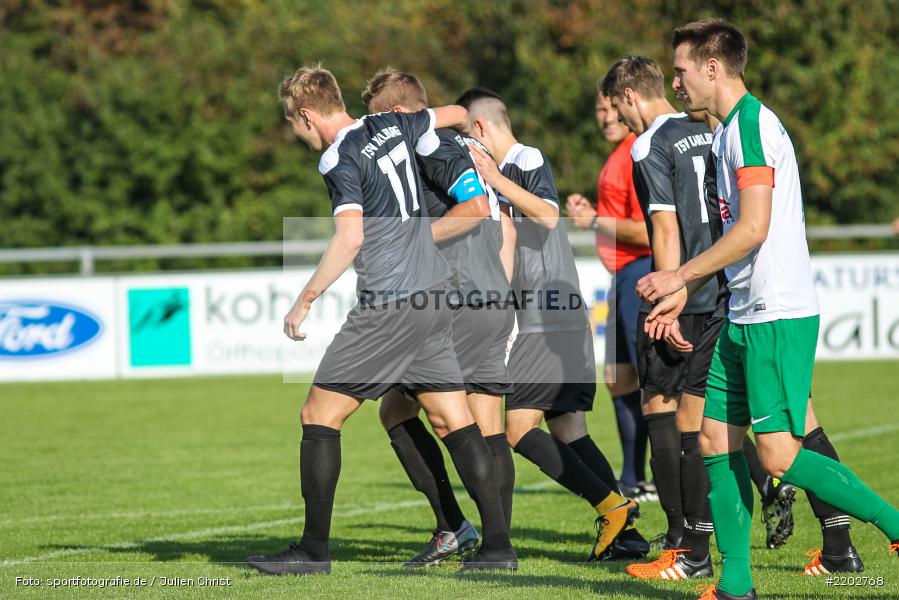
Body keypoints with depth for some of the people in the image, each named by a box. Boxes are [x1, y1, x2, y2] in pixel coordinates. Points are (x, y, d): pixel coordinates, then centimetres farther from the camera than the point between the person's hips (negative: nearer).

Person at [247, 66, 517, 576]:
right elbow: (454, 115, 28)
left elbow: (350, 238, -23)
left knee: (319, 417, 1)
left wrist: (305, 299, -19)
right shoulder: (394, 127, 11)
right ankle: (498, 543, 1)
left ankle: (314, 549, 1)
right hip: (433, 293, 8)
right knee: (455, 422, 7)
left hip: (388, 306, -8)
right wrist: (464, 118, 52)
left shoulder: (340, 158, -11)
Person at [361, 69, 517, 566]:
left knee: (396, 411, -4)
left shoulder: (434, 146, -8)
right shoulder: (468, 148, 21)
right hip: (495, 302, 9)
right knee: (488, 427, 7)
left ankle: (451, 525, -8)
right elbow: (505, 226, 23)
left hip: (459, 302, -9)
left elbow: (477, 206, -21)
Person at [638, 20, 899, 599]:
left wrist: (680, 276, -13)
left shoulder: (752, 124, -14)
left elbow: (753, 229, -21)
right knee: (717, 440, 7)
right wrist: (686, 292, 22)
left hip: (779, 317, -10)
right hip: (744, 317, 10)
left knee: (779, 455, -13)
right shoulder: (728, 131, 17)